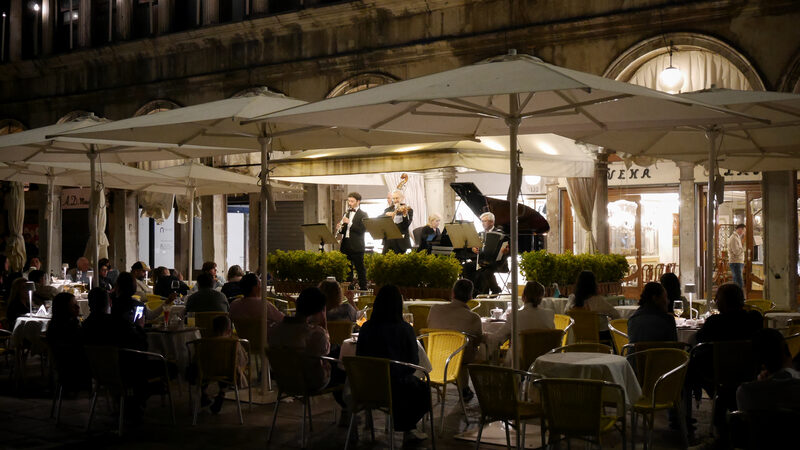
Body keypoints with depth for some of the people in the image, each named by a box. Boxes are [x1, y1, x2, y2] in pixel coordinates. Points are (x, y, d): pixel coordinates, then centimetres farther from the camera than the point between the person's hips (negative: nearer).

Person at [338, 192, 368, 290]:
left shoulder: (363, 215, -2)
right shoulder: (347, 214, 18)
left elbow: (362, 230, -13)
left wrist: (349, 223, -17)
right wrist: (340, 228, -3)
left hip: (356, 247, -6)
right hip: (346, 246, 6)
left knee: (360, 270, -1)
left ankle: (363, 288, 4)